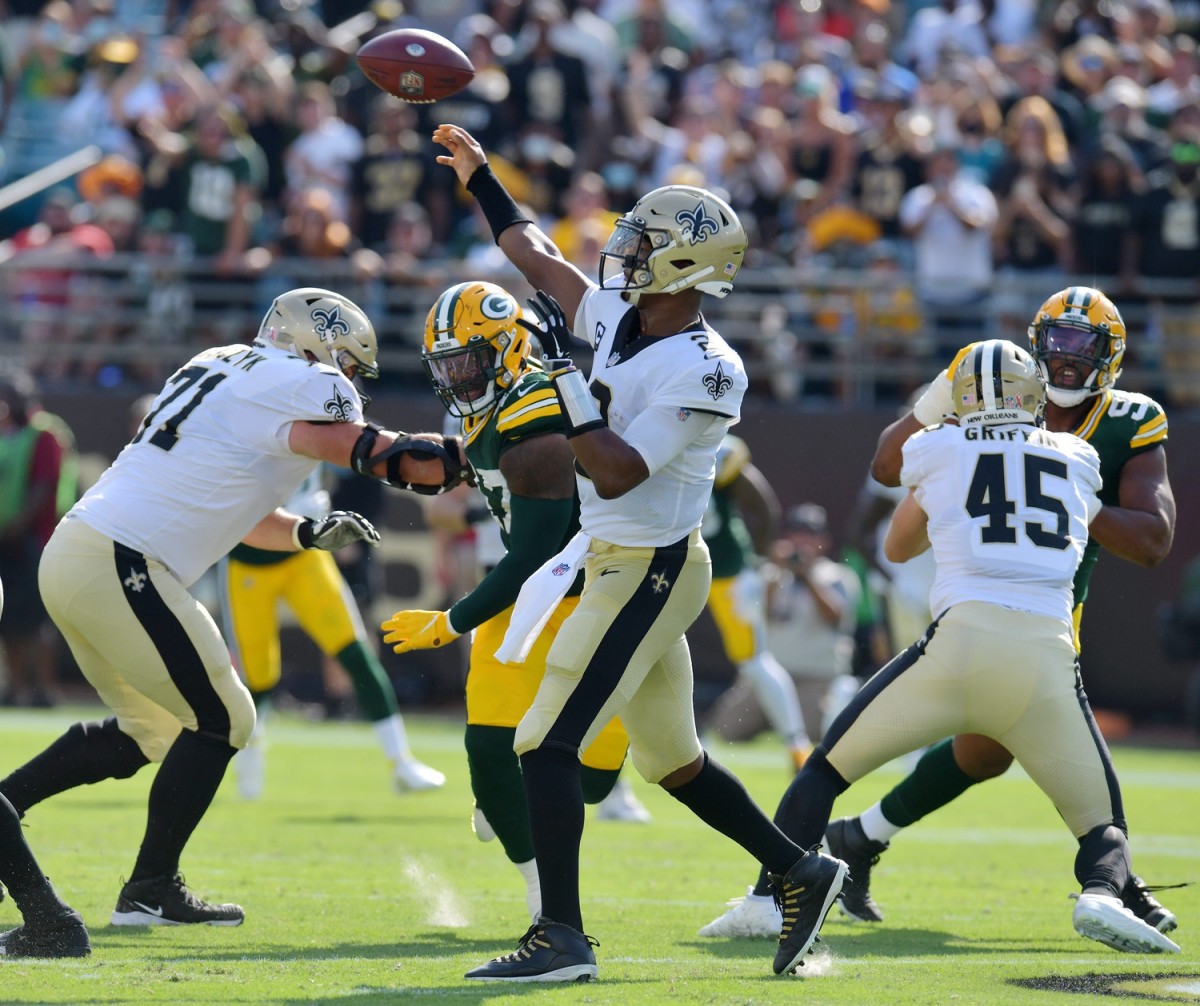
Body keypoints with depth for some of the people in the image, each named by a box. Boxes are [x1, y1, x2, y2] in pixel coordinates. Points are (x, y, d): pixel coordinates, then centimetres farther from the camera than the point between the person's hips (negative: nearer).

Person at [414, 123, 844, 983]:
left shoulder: (705, 372, -21)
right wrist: (478, 175, 27)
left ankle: (562, 937, -8)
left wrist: (565, 375, -24)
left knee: (548, 745, -11)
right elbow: (538, 259, 19)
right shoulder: (619, 317, 3)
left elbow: (616, 473, -26)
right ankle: (801, 873, 30)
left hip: (647, 573, -9)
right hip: (618, 564, 9)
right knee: (671, 759, 18)